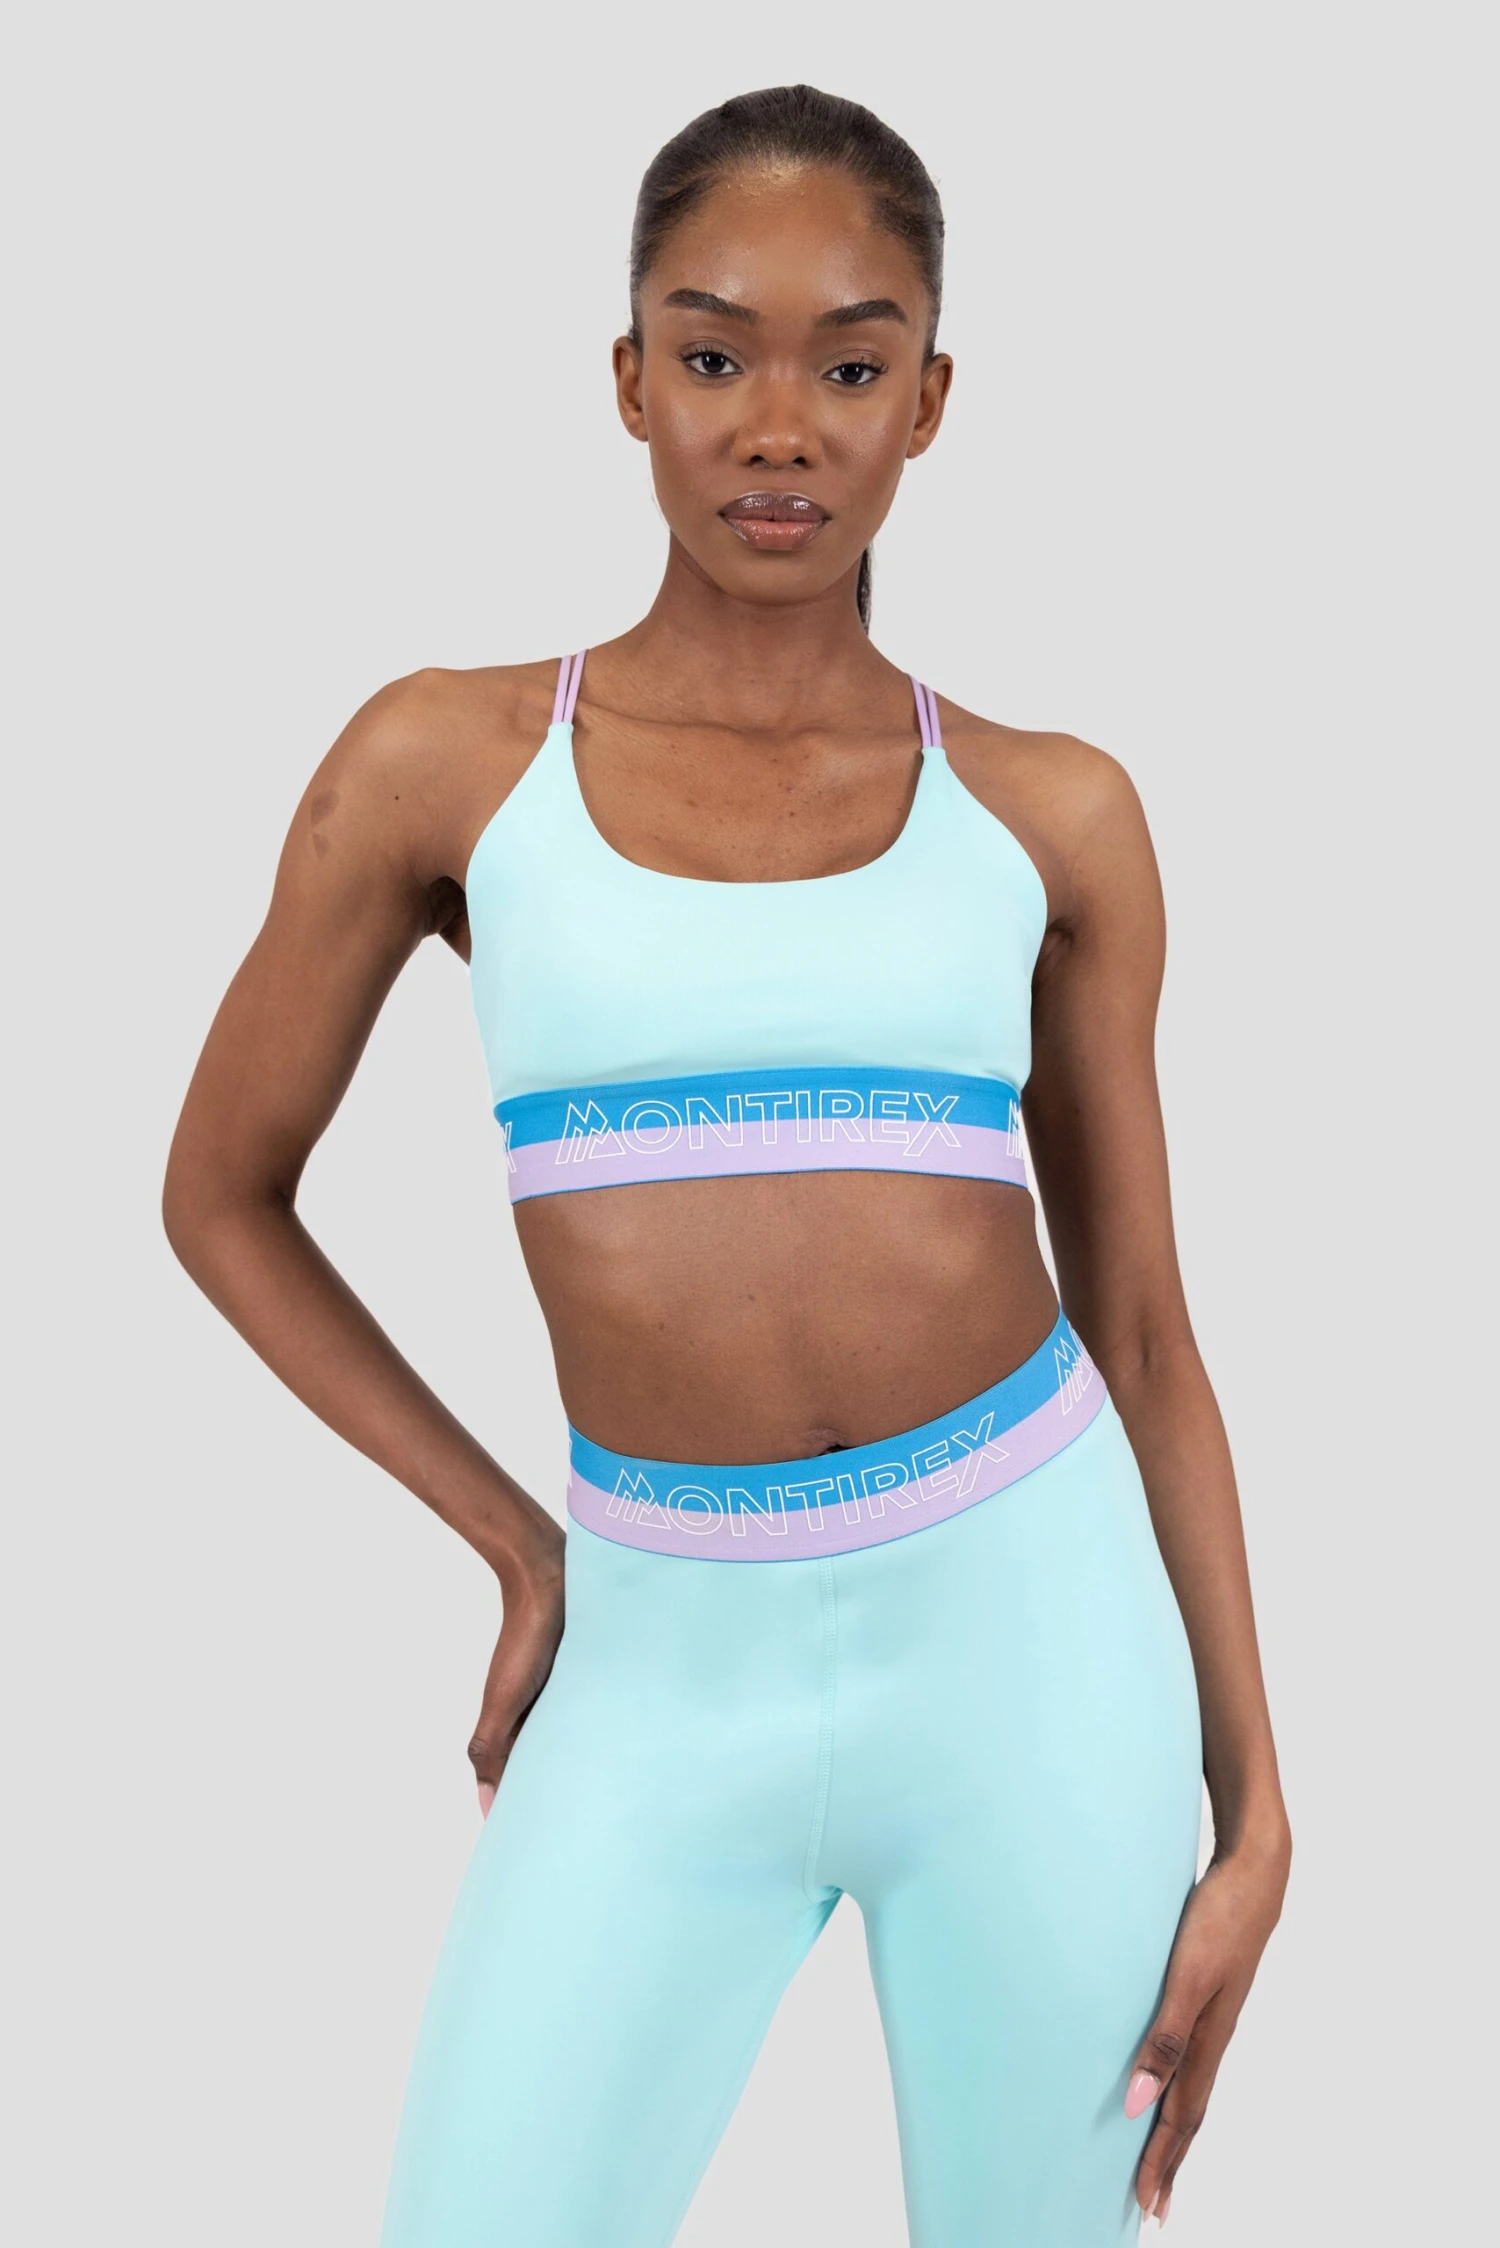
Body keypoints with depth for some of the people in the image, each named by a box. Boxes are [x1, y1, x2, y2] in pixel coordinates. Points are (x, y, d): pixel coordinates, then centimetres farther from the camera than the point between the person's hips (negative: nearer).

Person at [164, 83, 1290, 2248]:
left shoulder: (1052, 819, 1)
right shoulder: (446, 763, -2)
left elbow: (1144, 1331, 7)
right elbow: (223, 1199, 9)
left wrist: (1254, 1809, 5)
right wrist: (516, 1546, 5)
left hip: (1027, 1631, 1)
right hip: (664, 1675, 0)